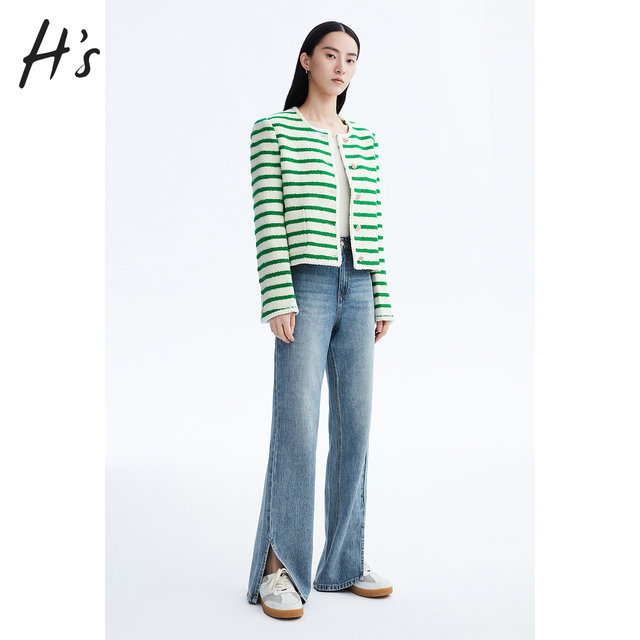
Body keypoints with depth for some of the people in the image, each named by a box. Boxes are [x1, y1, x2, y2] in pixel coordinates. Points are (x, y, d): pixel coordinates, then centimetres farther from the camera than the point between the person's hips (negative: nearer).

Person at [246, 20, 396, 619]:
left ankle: (344, 561, 16)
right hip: (305, 285, -5)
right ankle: (278, 571, 0)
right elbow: (268, 220, -6)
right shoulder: (273, 132, 2)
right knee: (297, 429, -11)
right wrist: (278, 300, -15)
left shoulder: (363, 140, 17)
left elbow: (372, 224, 15)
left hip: (357, 290, 6)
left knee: (354, 426, 5)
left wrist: (382, 300, 10)